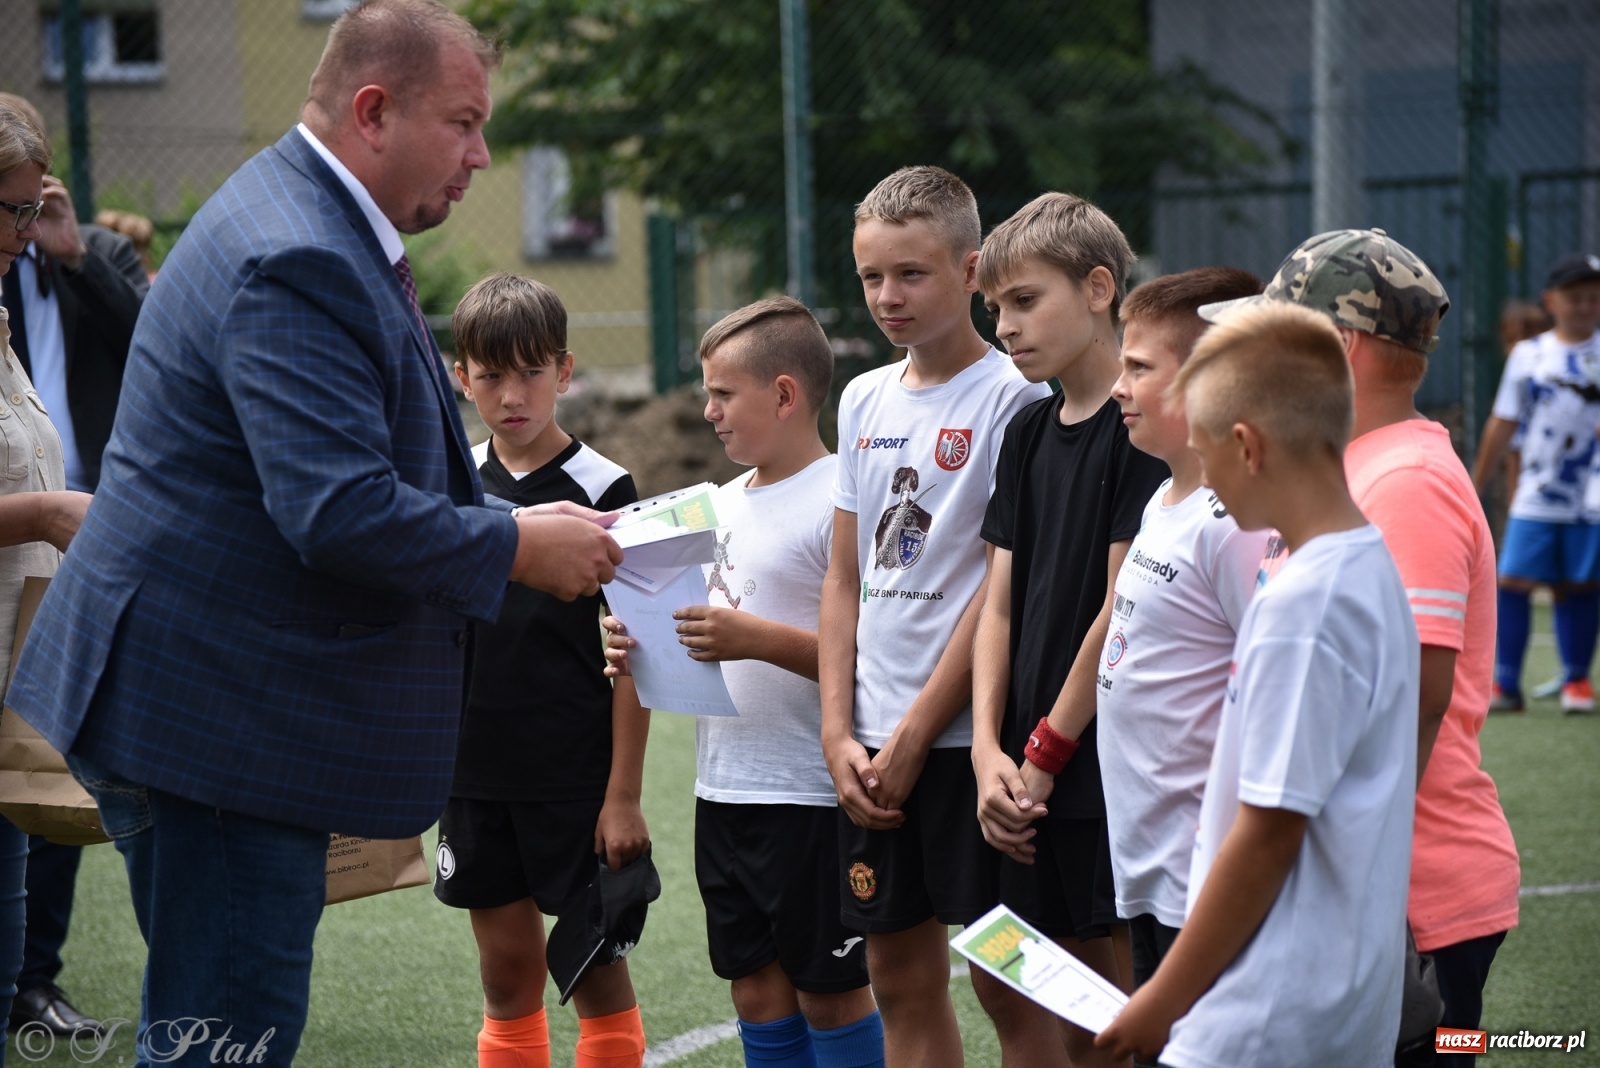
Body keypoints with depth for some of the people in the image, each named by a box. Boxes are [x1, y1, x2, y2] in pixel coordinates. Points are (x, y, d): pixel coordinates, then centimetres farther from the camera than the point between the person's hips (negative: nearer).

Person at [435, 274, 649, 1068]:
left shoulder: (600, 489, -8)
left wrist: (624, 793, -11)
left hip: (576, 778, -4)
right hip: (477, 771, 4)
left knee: (595, 967, 2)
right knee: (507, 970, 10)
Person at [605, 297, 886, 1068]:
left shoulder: (837, 500, -12)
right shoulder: (726, 503, 13)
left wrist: (757, 638, -26)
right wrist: (640, 648, 1)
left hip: (810, 794, -8)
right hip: (724, 790, 8)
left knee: (830, 992, 1)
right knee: (757, 990, 12)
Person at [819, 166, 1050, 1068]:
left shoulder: (1014, 398, -8)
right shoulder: (864, 401, 13)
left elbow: (1005, 588, -12)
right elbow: (847, 579, 14)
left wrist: (914, 737, -12)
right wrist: (839, 733, 4)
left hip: (963, 733, -6)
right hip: (873, 746, 7)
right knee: (903, 979, 10)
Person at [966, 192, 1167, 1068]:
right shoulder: (1029, 433, 13)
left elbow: (1121, 608, -15)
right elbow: (1000, 603, 10)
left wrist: (1045, 757, -12)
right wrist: (990, 751, -3)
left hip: (1105, 765, -8)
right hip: (1027, 777, 8)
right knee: (1004, 984, 13)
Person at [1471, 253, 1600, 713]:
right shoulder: (1528, 355, 7)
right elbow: (1502, 425, 13)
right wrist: (1474, 486, 14)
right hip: (1534, 498, 1)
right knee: (1513, 581, -6)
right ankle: (1505, 683, -3)